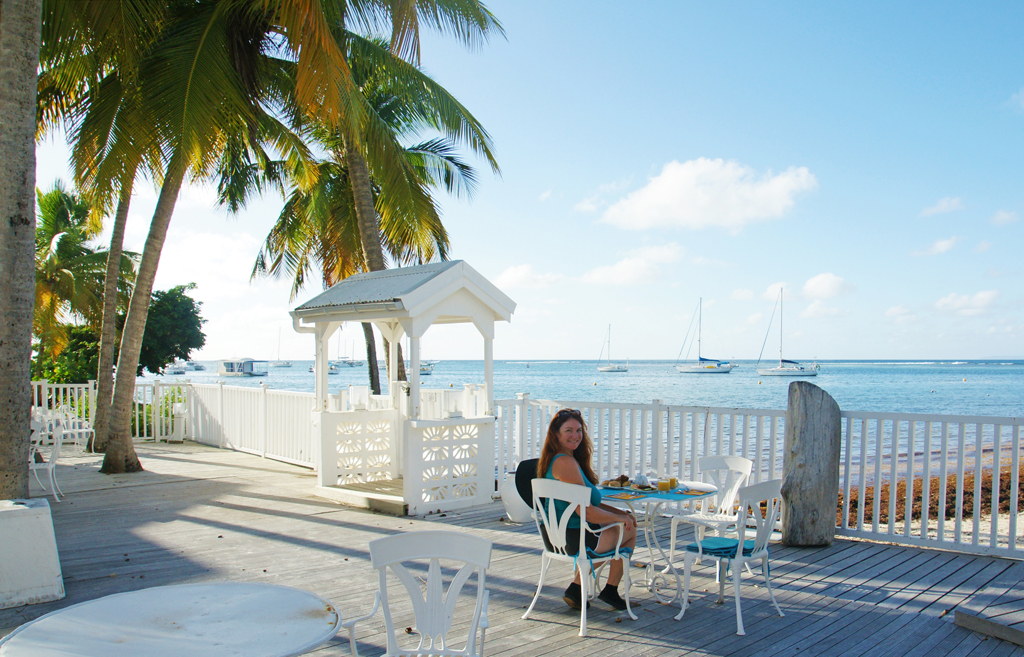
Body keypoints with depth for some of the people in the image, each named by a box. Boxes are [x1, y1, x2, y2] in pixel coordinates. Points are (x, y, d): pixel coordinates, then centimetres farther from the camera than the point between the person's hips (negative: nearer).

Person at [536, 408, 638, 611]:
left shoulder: (557, 459, 9)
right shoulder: (565, 462, -23)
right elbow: (585, 511, -25)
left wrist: (620, 512, 8)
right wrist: (621, 518, -10)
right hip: (572, 537, -9)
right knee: (629, 531, 11)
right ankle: (610, 590, 23)